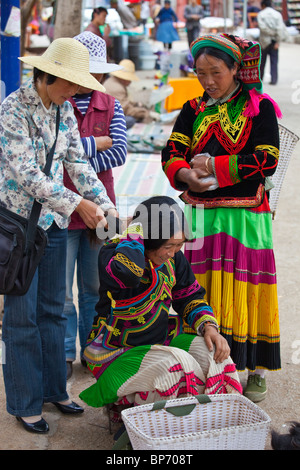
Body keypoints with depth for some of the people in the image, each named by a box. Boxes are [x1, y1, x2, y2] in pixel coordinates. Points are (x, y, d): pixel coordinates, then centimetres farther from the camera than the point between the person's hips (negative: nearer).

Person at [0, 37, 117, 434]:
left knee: (52, 309, 14)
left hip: (54, 221, 7)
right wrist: (76, 203, -26)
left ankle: (53, 389, 28)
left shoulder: (64, 110, 6)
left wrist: (105, 207, -2)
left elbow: (78, 163, 8)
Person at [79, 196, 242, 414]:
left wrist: (208, 326, -7)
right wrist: (136, 226, -29)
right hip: (118, 353, -7)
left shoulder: (174, 258, 0)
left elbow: (190, 297, 12)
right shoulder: (112, 255, -21)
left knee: (211, 351, -13)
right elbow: (128, 270, -46)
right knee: (177, 364, -30)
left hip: (162, 339, 7)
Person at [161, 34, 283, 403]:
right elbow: (171, 154, 3)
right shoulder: (193, 110, 13)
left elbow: (268, 160, -12)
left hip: (245, 216, -3)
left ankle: (255, 372, 12)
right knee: (201, 291, 5)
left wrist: (213, 166, -12)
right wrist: (188, 175, -19)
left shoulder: (259, 107, 0)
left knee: (244, 291, -1)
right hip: (200, 215, 4)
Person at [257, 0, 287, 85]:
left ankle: (259, 77, 22)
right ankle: (274, 79, -4)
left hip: (264, 40, -1)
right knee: (274, 60, 2)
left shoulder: (261, 14, -1)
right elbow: (281, 28, -8)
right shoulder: (277, 14, 2)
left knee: (262, 60, 13)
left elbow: (262, 27, -16)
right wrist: (278, 41, -9)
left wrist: (271, 33, -7)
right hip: (274, 40, 1)